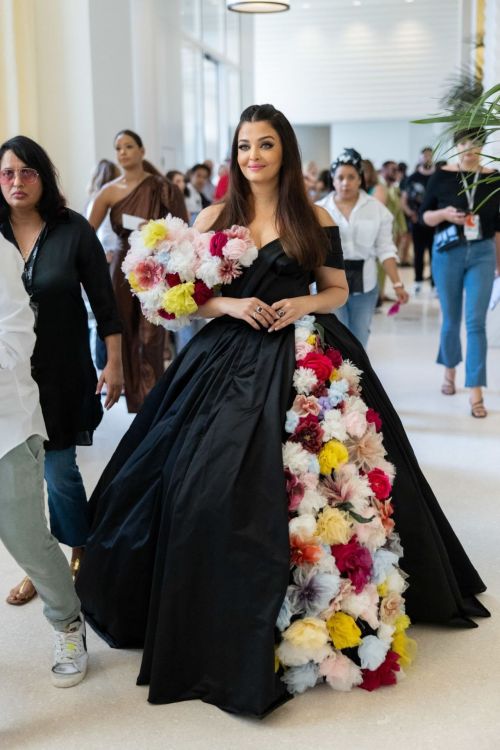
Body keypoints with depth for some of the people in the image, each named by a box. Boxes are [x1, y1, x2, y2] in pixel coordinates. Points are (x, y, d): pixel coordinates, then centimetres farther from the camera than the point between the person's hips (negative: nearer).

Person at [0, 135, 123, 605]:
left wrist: (114, 364, -3)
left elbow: (103, 302, -2)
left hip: (62, 374, -2)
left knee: (59, 470, 1)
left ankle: (80, 554, 27)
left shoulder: (73, 230, -6)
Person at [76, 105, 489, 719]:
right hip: (228, 360, 1)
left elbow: (338, 289, 11)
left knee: (308, 485, -2)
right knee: (212, 490, -7)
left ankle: (322, 609, 20)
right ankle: (220, 622, 12)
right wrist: (230, 305, -12)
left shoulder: (315, 220, 6)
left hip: (301, 357, 0)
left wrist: (304, 303, -9)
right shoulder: (214, 218, 7)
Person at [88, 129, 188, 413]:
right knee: (127, 336, 7)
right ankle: (135, 400, 20)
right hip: (124, 267, 3)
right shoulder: (110, 191, 4)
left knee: (150, 339, -8)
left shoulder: (161, 187, -3)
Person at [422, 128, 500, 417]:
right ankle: (450, 372, 35)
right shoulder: (442, 176, -1)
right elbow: (425, 215, 3)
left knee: (476, 322, -6)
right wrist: (444, 214, -18)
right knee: (451, 319, 11)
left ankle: (476, 393, -3)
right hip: (447, 254, 0)